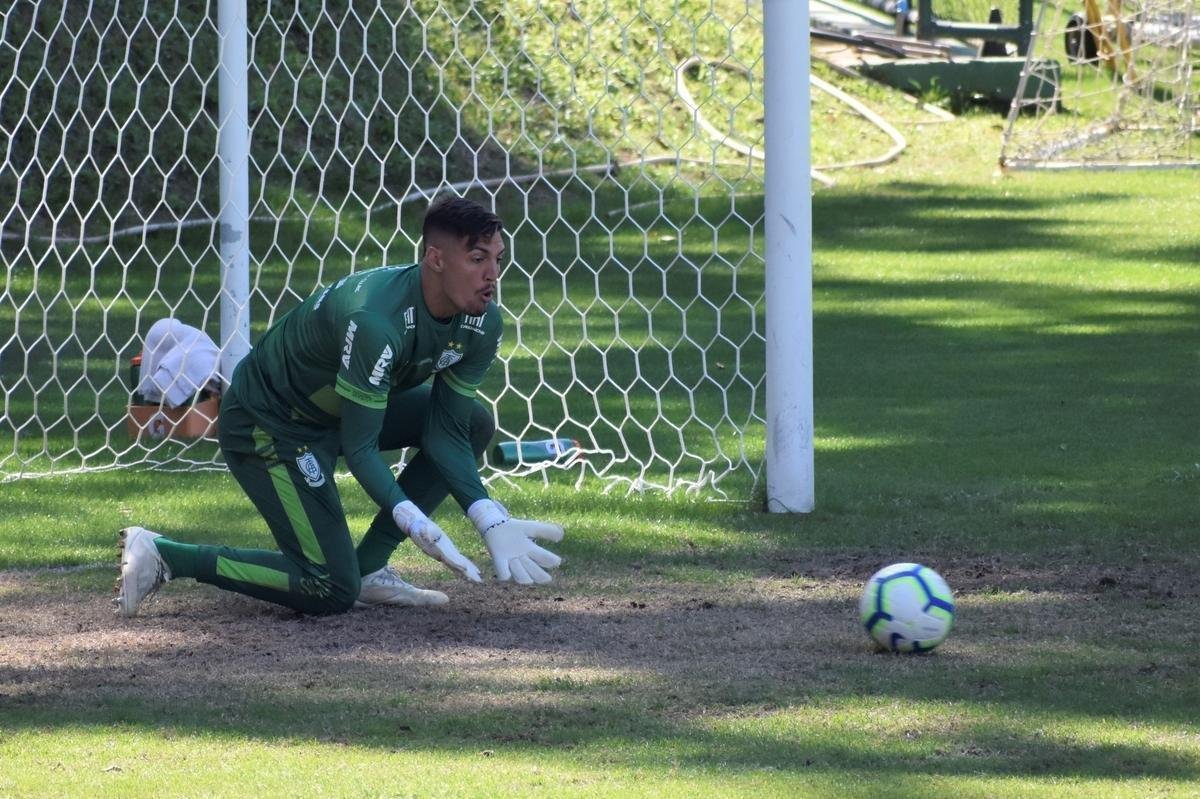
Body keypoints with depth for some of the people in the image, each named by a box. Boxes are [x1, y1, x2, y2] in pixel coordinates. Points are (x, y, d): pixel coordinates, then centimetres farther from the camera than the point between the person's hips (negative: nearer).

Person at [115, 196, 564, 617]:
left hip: (333, 409, 9)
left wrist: (491, 521, -20)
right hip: (264, 423, -9)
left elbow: (445, 434, -7)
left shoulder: (481, 323, -10)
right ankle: (162, 556, -6)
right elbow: (360, 449, -30)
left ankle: (369, 567, 3)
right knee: (332, 591, -14)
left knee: (475, 425, 1)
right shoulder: (376, 322, -35)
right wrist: (415, 522, -43)